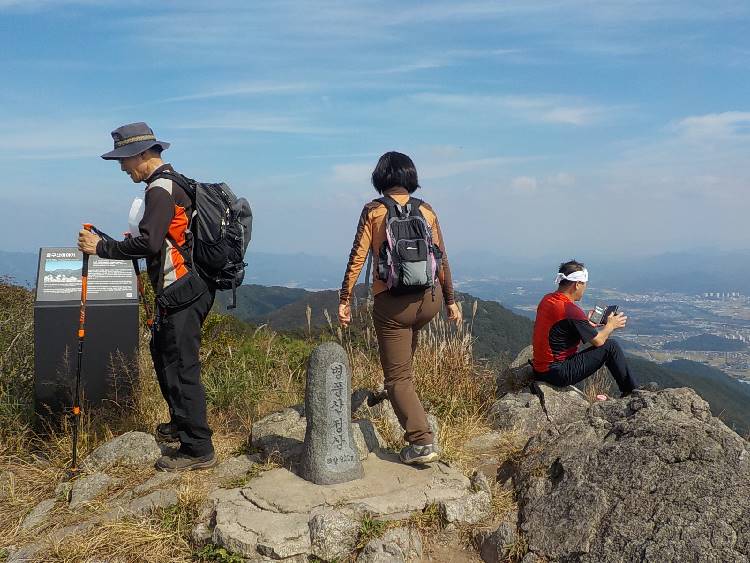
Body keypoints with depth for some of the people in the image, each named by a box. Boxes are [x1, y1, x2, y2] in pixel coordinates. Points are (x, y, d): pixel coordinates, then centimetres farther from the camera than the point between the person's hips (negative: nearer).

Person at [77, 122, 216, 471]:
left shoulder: (160, 189, -15)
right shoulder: (173, 183, 17)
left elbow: (148, 243, -24)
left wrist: (101, 247, -15)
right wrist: (121, 241, 14)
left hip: (181, 294, -11)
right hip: (185, 289, 11)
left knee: (181, 367, -6)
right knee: (162, 353, 23)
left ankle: (198, 449, 2)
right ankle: (182, 424, 37)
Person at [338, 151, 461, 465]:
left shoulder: (373, 211, -4)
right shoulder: (426, 210, 5)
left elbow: (357, 258, -9)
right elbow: (441, 258, 7)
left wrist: (345, 300, -3)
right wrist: (450, 300, 16)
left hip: (392, 303, -4)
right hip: (429, 299, 5)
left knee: (398, 378, 4)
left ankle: (422, 443, -2)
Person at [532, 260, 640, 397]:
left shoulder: (546, 299, 4)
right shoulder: (571, 310, -21)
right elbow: (598, 341, -10)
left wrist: (586, 322, 24)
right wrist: (611, 325, 8)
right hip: (557, 374, -9)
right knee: (611, 346, -2)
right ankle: (632, 392, 14)